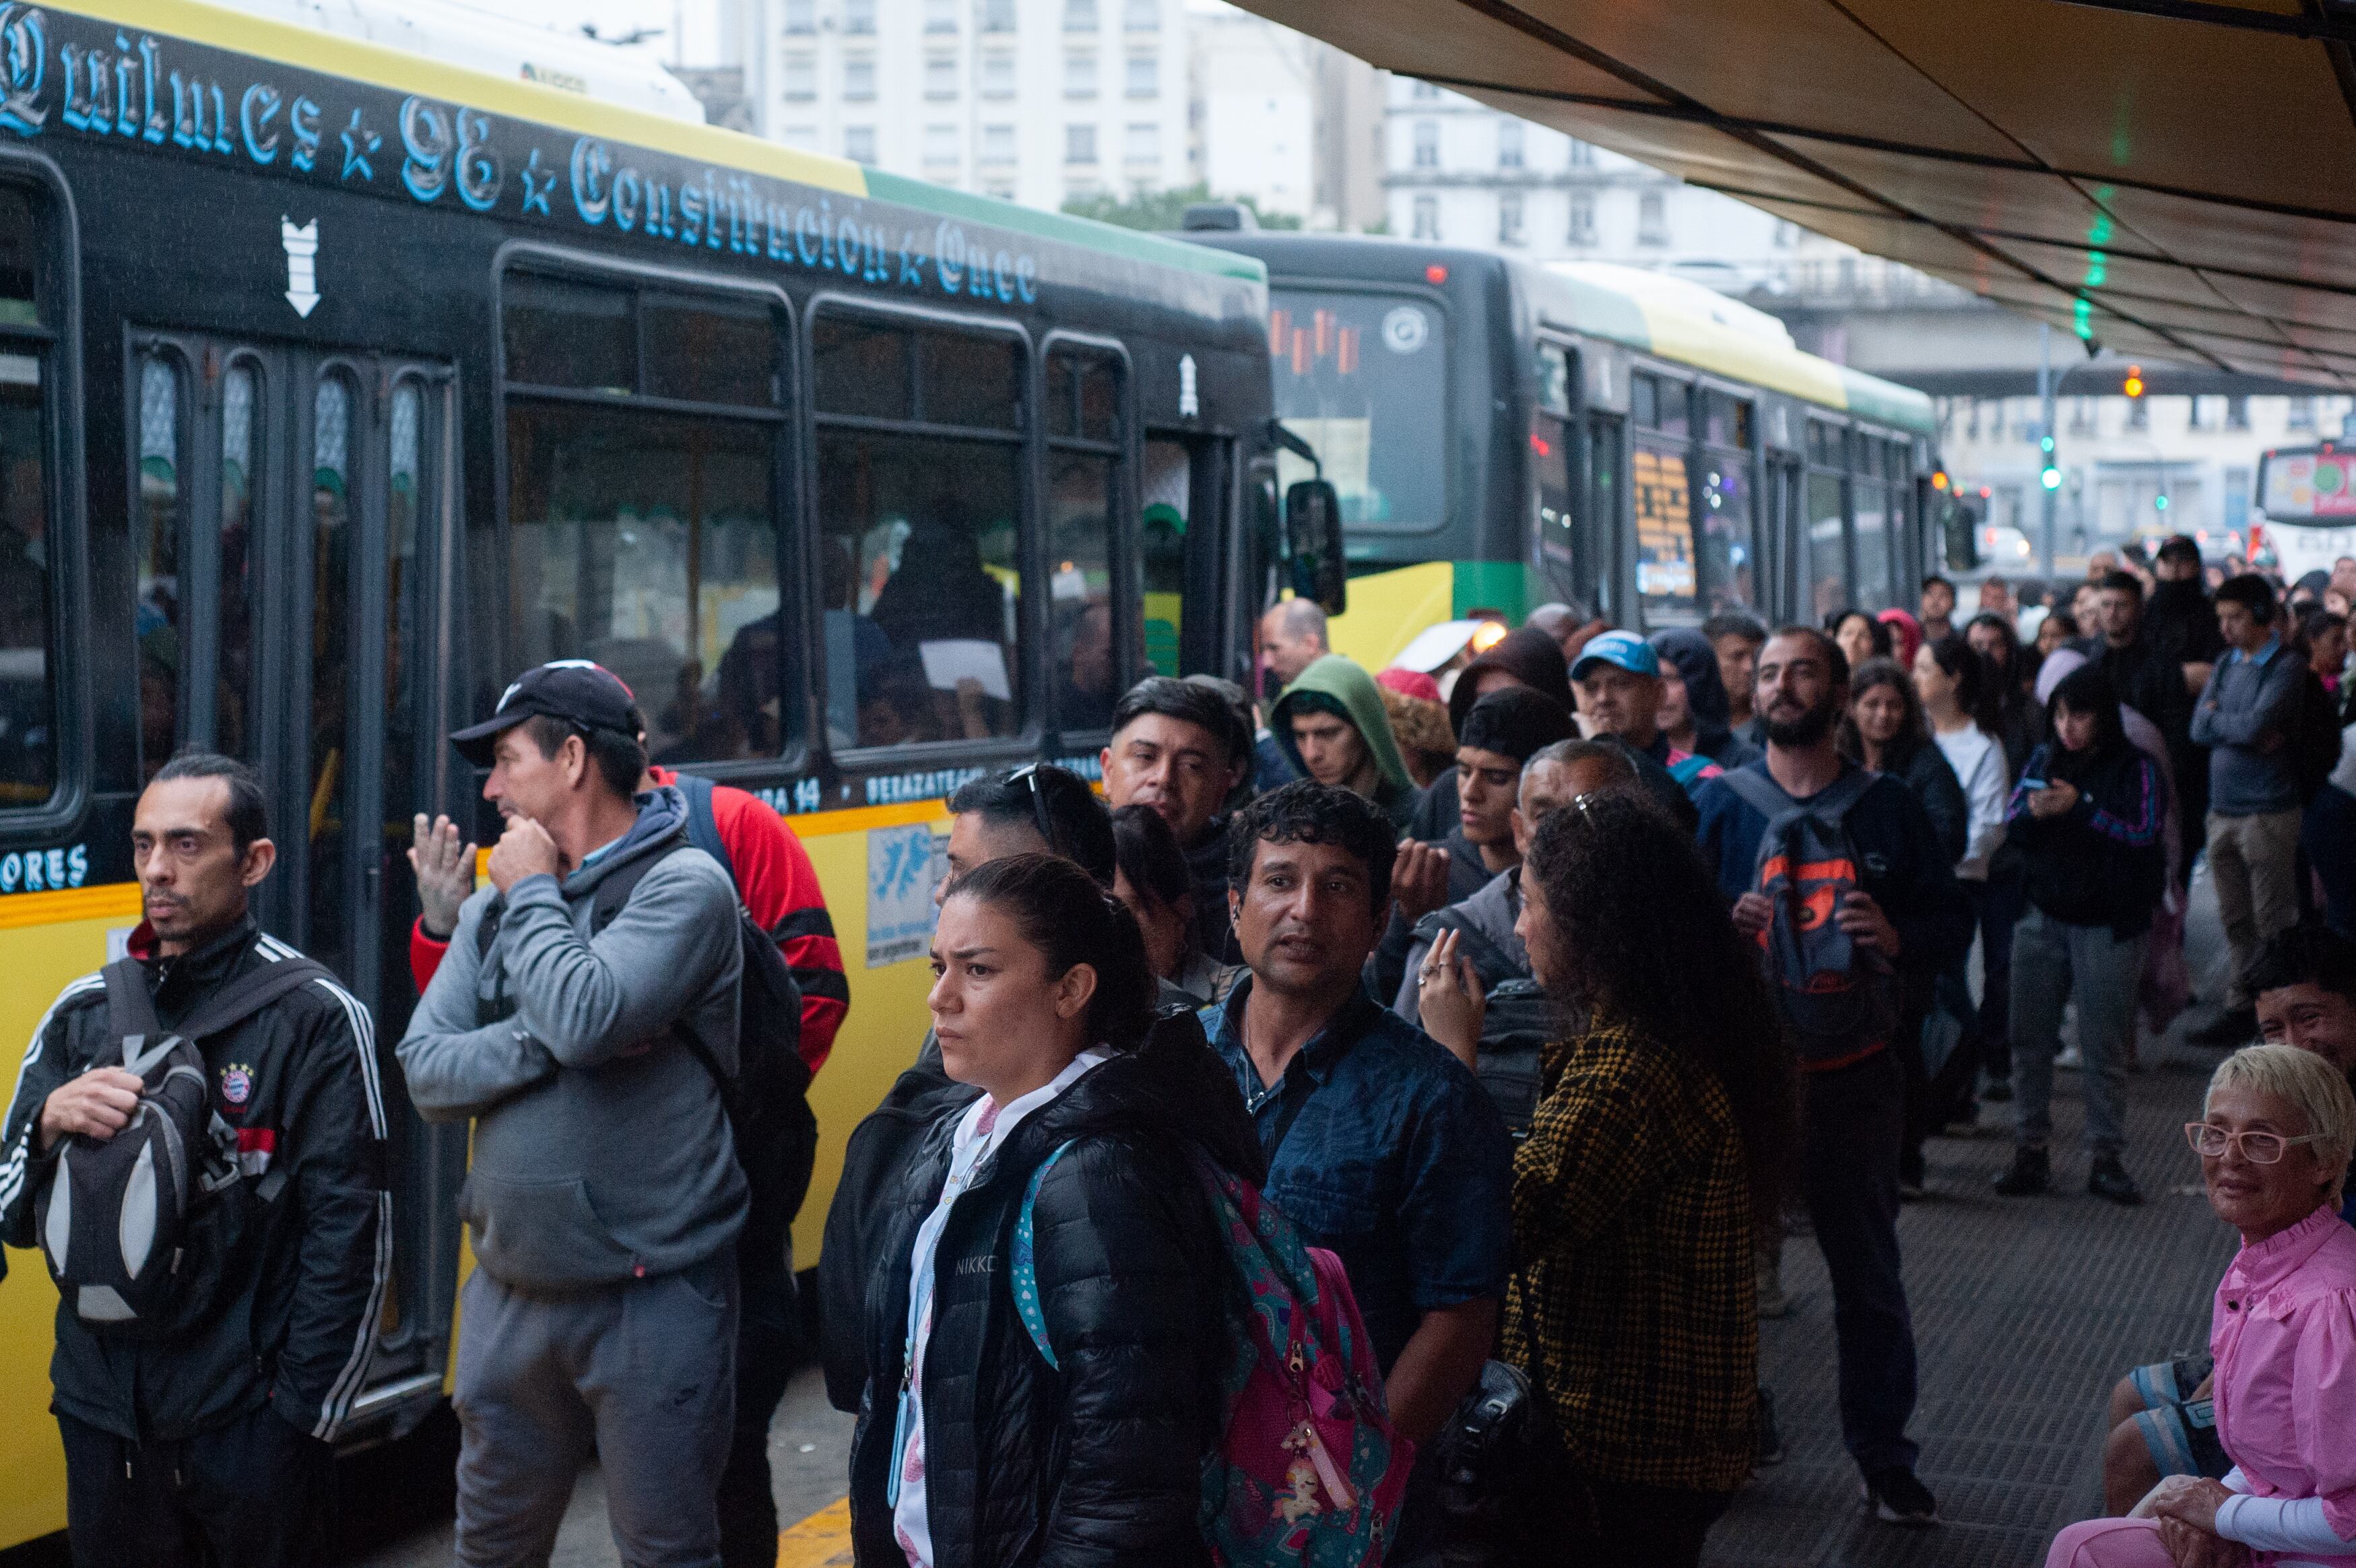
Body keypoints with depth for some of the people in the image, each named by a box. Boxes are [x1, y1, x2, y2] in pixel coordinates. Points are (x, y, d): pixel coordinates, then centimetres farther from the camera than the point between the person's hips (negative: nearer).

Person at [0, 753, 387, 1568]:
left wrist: (303, 1412, -10)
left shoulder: (316, 1017, -7)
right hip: (103, 1411, 4)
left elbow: (350, 1233, -8)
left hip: (246, 1419, -4)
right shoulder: (84, 1011, 7)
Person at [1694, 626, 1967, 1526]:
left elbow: (1952, 918, 6)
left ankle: (1884, 1455, 17)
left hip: (1853, 1071, 0)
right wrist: (1725, 926, -18)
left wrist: (1898, 938, -15)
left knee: (1868, 1271, 7)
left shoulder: (1888, 809, 5)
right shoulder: (1716, 805, 3)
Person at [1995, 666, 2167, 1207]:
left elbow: (2144, 835, -16)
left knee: (2104, 1049, 1)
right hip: (2042, 915, 4)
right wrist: (2033, 813, -18)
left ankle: (2107, 1158, 8)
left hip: (2106, 926, -3)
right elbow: (2008, 826, 4)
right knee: (2029, 1039, 3)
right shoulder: (2043, 760, 7)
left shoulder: (2135, 770, -4)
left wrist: (2080, 808, -23)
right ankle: (2029, 1150, 11)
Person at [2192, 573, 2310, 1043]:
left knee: (2272, 922, -1)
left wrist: (2216, 717, -3)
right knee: (2236, 921, 11)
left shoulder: (2285, 666, -8)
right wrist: (2250, 735, -10)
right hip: (2222, 809, 6)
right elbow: (2199, 729, 4)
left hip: (2268, 811, -6)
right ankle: (2241, 1008, 19)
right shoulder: (2226, 662, 13)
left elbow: (2257, 724, -21)